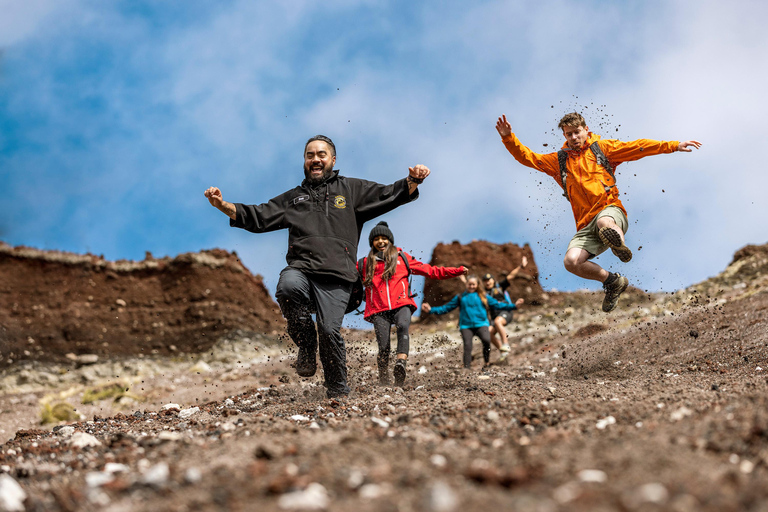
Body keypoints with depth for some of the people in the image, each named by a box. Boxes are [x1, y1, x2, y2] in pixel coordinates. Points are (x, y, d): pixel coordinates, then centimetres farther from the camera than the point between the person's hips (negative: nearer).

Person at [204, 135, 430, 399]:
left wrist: (412, 181, -8)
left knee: (330, 330, -18)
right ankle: (306, 346, -11)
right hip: (300, 269, 2)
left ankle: (338, 393, 1)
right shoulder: (293, 197, 28)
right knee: (287, 287, -34)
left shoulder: (351, 189, 21)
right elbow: (255, 217, 24)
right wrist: (222, 204, 11)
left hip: (336, 278, -2)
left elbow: (391, 195, 12)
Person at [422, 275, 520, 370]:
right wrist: (431, 310, 2)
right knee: (467, 346, -13)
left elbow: (497, 304, 13)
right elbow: (446, 307, 12)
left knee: (486, 340, -27)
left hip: (481, 324, -1)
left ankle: (487, 362, -7)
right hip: (466, 326, 1)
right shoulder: (460, 297, 13)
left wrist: (514, 306, 4)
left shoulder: (483, 296, 14)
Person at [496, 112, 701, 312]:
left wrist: (674, 145, 4)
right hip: (586, 224, 5)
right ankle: (613, 281, 3)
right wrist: (508, 138, 0)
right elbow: (527, 157, 16)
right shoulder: (559, 160, 20)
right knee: (571, 261, -20)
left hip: (610, 210, -5)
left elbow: (637, 147, 9)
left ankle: (620, 244, -15)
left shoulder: (601, 148, 14)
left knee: (604, 222, -45)